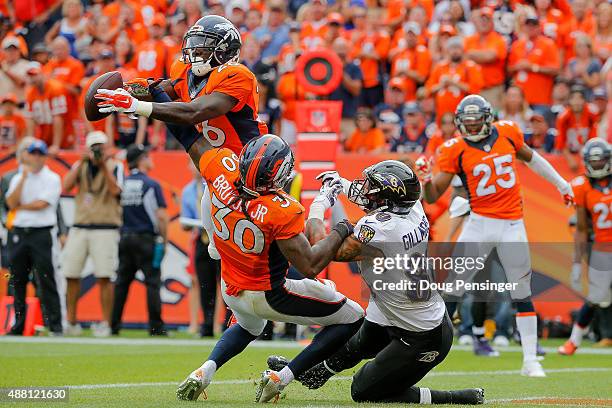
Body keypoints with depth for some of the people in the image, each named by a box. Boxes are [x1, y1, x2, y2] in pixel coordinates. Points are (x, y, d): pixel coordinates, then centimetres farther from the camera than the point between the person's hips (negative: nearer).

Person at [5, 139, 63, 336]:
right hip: (18, 233, 4)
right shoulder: (17, 178, 13)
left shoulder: (52, 179, 1)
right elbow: (11, 203, -3)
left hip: (41, 233, -4)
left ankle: (55, 325, -10)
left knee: (46, 281, -9)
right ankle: (18, 325, 13)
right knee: (17, 281, 6)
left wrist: (19, 206, 0)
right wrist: (24, 177, -6)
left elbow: (41, 204, -11)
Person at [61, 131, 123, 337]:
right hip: (79, 227, 3)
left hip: (105, 229, -3)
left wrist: (104, 165, -17)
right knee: (71, 275, 1)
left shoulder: (115, 167, 3)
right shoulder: (80, 166, 11)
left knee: (104, 277, -8)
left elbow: (115, 190, -14)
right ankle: (71, 322, 10)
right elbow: (66, 186, -5)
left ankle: (105, 324, -4)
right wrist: (82, 162, -10)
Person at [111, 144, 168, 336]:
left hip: (125, 239, 5)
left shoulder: (122, 184, 6)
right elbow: (161, 216, -11)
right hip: (146, 239, -5)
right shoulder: (151, 185, -8)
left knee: (121, 282, 7)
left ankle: (113, 326, 6)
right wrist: (164, 240, -3)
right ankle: (156, 327, -5)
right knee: (153, 282, -2)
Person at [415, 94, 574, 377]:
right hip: (480, 223, -2)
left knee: (522, 293, 6)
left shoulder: (507, 133, 1)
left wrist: (560, 183, 30)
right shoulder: (456, 150, -6)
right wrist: (426, 177, -29)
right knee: (452, 287, -9)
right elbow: (432, 197, -8)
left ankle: (530, 361, 12)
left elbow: (530, 157, 22)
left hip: (512, 225, 2)